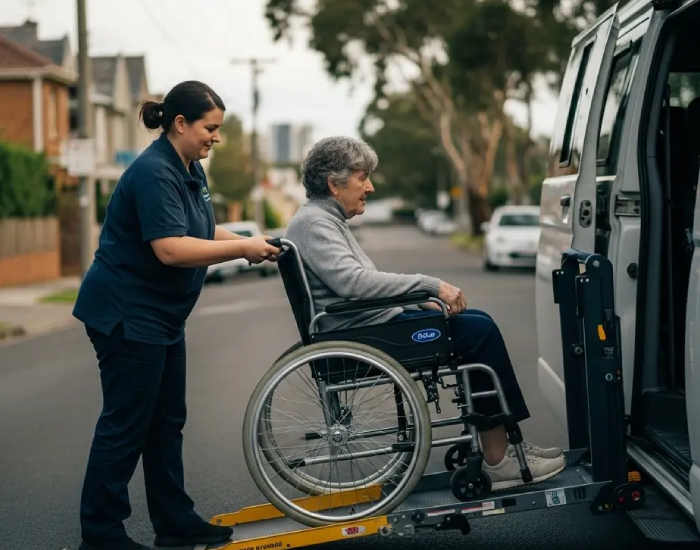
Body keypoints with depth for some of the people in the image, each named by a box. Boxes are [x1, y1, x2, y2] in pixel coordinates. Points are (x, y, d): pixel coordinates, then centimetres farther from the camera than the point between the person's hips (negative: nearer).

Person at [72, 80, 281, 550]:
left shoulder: (191, 169, 10)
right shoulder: (154, 172, -21)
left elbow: (205, 234, 14)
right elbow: (170, 249, -29)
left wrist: (251, 243, -3)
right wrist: (242, 248, -23)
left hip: (160, 315, 10)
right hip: (126, 314, -10)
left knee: (166, 423, 14)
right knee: (126, 425, -3)